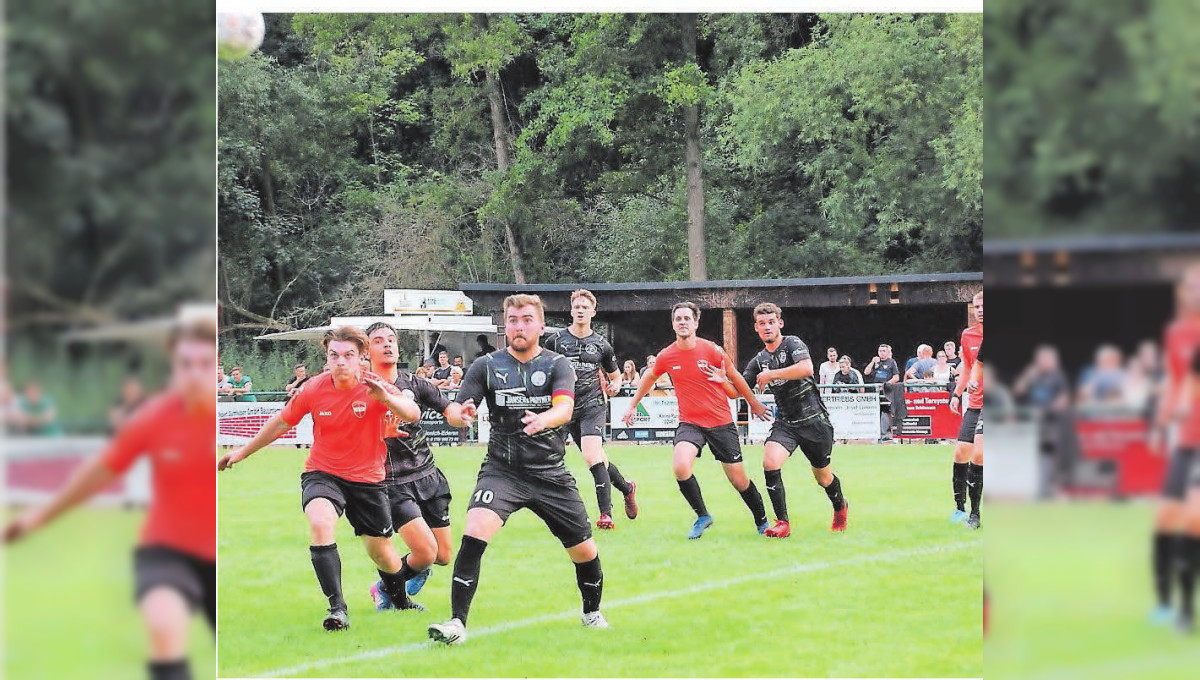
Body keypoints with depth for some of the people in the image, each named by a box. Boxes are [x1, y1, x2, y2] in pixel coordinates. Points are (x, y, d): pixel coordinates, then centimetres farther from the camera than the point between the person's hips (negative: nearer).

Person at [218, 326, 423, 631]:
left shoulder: (374, 387, -14)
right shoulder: (314, 389, -9)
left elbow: (413, 414, -29)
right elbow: (282, 421, 8)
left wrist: (386, 398, -49)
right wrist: (243, 452, 14)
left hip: (368, 478, 0)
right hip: (322, 473, 0)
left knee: (381, 551, 7)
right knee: (320, 523, -31)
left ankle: (398, 595, 43)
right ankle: (337, 608, -30)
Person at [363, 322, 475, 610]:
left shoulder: (415, 383, 7)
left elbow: (449, 410, -2)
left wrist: (461, 414, -25)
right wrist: (381, 432, -29)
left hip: (428, 476, 5)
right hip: (393, 485, -5)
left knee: (444, 556, 5)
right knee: (426, 552, -18)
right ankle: (385, 589, 11)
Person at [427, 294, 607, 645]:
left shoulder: (558, 364, 0)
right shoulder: (487, 366, 2)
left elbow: (564, 407, -17)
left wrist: (543, 420, -40)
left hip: (550, 473, 1)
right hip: (502, 469, -1)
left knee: (585, 552, 6)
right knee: (475, 533, -26)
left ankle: (592, 612, 36)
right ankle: (457, 623, -25)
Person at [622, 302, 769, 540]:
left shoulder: (712, 351, -9)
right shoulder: (666, 356, -3)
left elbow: (737, 379, 7)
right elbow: (649, 377, 19)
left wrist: (754, 403, 16)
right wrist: (633, 405, 25)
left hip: (721, 423, -1)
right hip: (689, 423, 1)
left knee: (739, 480, 2)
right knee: (681, 467, -26)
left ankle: (762, 522, 26)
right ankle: (702, 516, -5)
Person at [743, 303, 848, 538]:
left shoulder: (792, 344, -8)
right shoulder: (759, 361, 8)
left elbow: (807, 368, -28)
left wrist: (771, 374, -24)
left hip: (814, 419, -4)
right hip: (785, 422, 4)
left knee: (822, 477, 11)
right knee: (770, 462, -23)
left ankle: (840, 506, 46)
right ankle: (783, 523, -15)